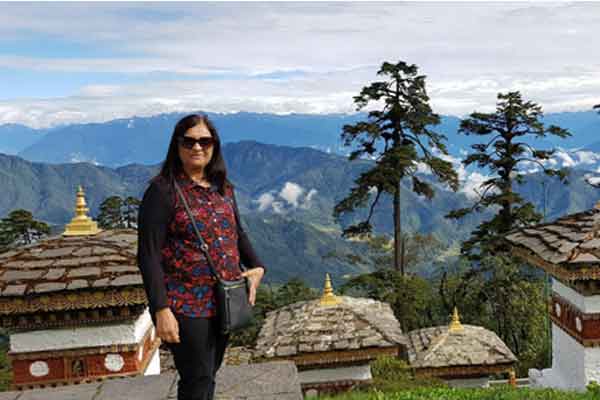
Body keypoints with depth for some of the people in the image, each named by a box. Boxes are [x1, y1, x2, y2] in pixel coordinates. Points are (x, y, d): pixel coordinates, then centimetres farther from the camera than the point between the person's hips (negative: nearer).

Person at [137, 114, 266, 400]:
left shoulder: (223, 187, 8)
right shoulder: (163, 190, -11)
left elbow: (237, 233, 19)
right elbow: (148, 255, -14)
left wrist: (256, 267, 2)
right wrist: (161, 310, -19)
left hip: (224, 303, 6)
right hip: (187, 307, -6)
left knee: (208, 376, 18)